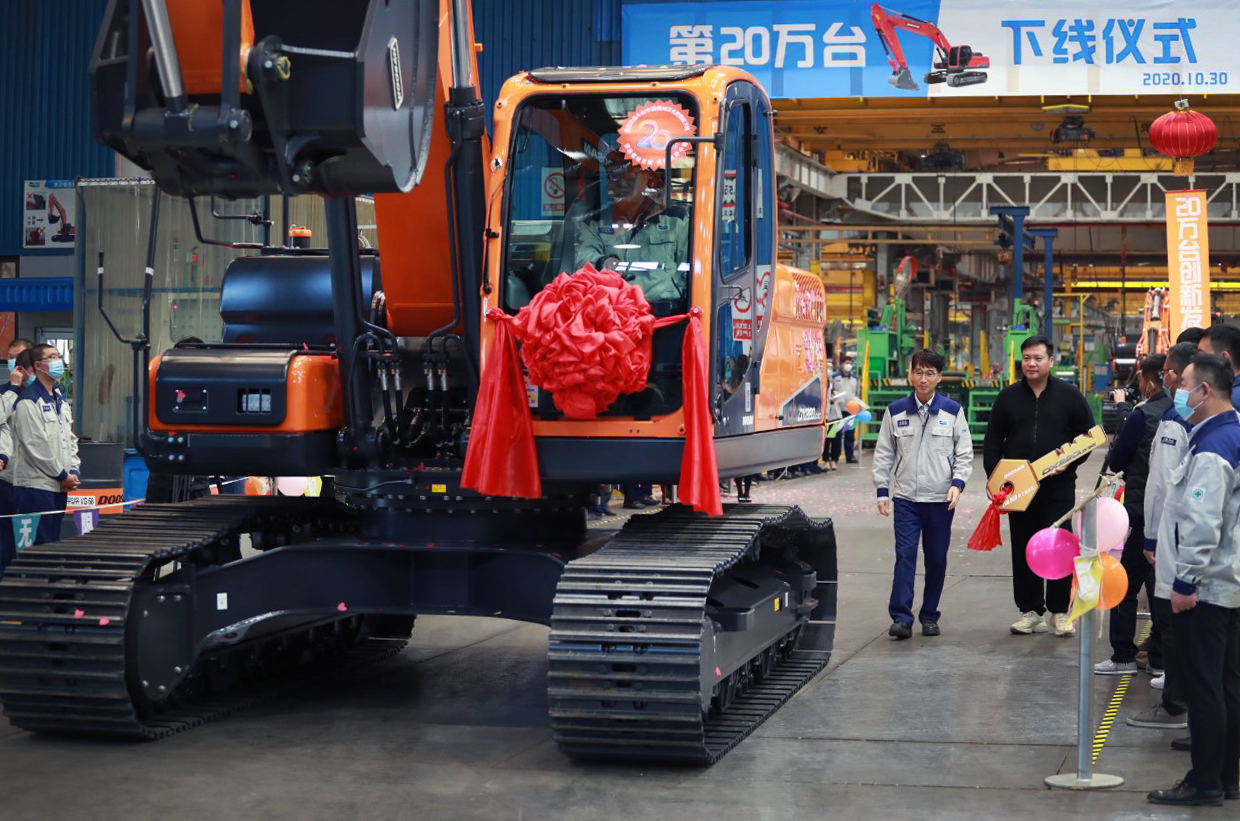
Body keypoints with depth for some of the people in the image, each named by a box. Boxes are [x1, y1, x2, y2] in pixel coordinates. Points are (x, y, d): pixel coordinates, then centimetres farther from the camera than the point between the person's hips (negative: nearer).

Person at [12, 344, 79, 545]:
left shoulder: (60, 400, 16)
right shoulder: (28, 402, -11)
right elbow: (35, 446, -16)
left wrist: (73, 471, 4)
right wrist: (62, 475, -12)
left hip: (58, 486, 8)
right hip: (35, 486, -8)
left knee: (53, 542, 11)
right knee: (40, 544, -7)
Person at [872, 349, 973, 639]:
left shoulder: (953, 411, 3)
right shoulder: (895, 411, 4)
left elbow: (964, 453, 6)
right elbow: (884, 454, 8)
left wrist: (957, 483, -8)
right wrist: (882, 491, 3)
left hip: (941, 499, 0)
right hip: (905, 498, 0)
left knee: (937, 559, 6)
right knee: (905, 555, -9)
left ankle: (929, 616, 17)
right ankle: (901, 617, -10)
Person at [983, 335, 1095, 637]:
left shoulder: (1069, 395, 2)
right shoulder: (1009, 397, 7)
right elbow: (992, 441, 10)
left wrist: (1069, 463, -10)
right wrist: (994, 477, -2)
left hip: (1058, 486, -2)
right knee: (1023, 551, 5)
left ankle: (1060, 612, 8)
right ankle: (1031, 611, 13)